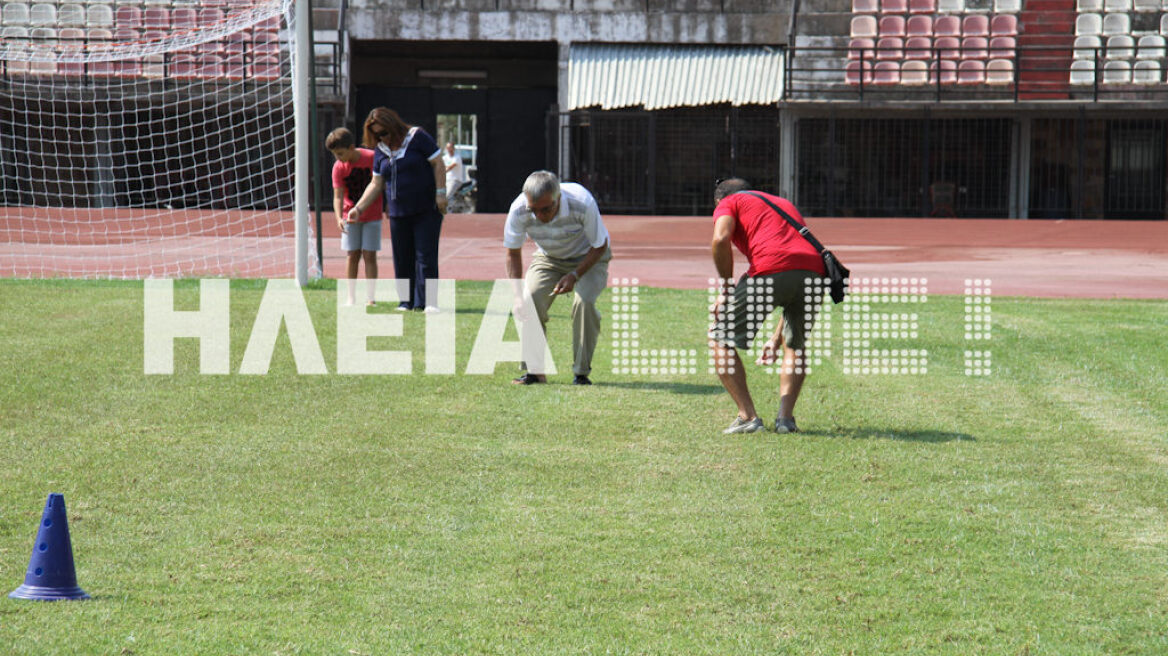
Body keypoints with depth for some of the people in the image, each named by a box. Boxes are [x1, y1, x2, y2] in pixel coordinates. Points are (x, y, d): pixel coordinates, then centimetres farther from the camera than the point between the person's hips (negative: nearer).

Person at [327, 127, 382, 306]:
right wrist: (339, 218, -30)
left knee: (369, 255, -4)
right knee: (352, 255, 1)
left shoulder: (372, 158, -13)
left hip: (372, 215, -2)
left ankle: (370, 298, -2)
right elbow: (338, 196, -14)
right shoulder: (338, 167, -9)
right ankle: (351, 297, 6)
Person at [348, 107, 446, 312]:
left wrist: (440, 193, -12)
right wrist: (358, 208, 6)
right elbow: (376, 184, 14)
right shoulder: (380, 151, 10)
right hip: (398, 214, 5)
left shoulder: (417, 138, -6)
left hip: (427, 210, -5)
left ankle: (427, 301, -7)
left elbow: (438, 164, -5)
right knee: (402, 259, 4)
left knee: (426, 256, -9)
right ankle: (407, 301, 11)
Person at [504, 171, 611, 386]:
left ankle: (582, 372, -12)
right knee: (530, 299, -20)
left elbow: (600, 246, -19)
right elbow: (513, 253, -12)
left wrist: (575, 275, -29)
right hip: (548, 259, 3)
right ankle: (535, 370, -5)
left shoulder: (583, 204, -36)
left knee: (584, 301, -27)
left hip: (587, 257, -3)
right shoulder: (519, 211, -29)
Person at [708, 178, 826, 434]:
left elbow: (720, 240, -3)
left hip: (769, 270, -6)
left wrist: (727, 288, 9)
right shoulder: (785, 203, 40)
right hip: (814, 269, 6)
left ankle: (748, 416, 3)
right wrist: (777, 338, 40)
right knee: (794, 347, 28)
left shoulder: (728, 204, 23)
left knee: (720, 341, 11)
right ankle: (785, 418, 12)